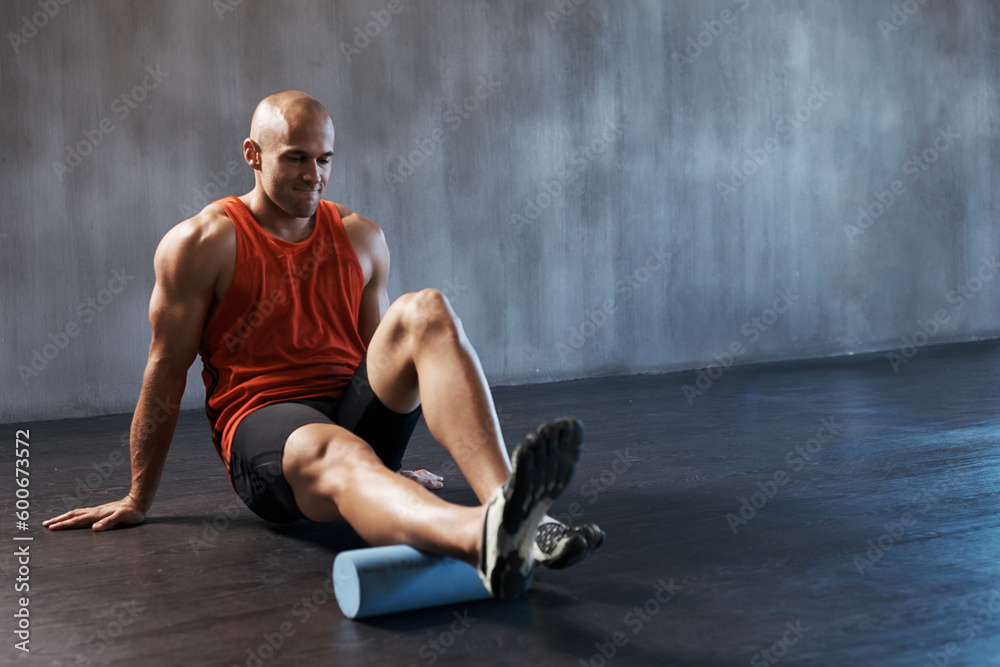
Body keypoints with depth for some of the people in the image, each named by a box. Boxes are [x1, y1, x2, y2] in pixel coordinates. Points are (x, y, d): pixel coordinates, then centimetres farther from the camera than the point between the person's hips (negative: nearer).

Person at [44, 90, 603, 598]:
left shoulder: (361, 238, 14)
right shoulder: (202, 243, 0)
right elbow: (167, 371, 4)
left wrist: (389, 468, 30)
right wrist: (138, 500, 9)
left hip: (358, 413, 5)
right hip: (263, 423, -4)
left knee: (427, 310, -23)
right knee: (332, 452, -41)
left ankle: (508, 499, -45)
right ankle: (484, 539, -74)